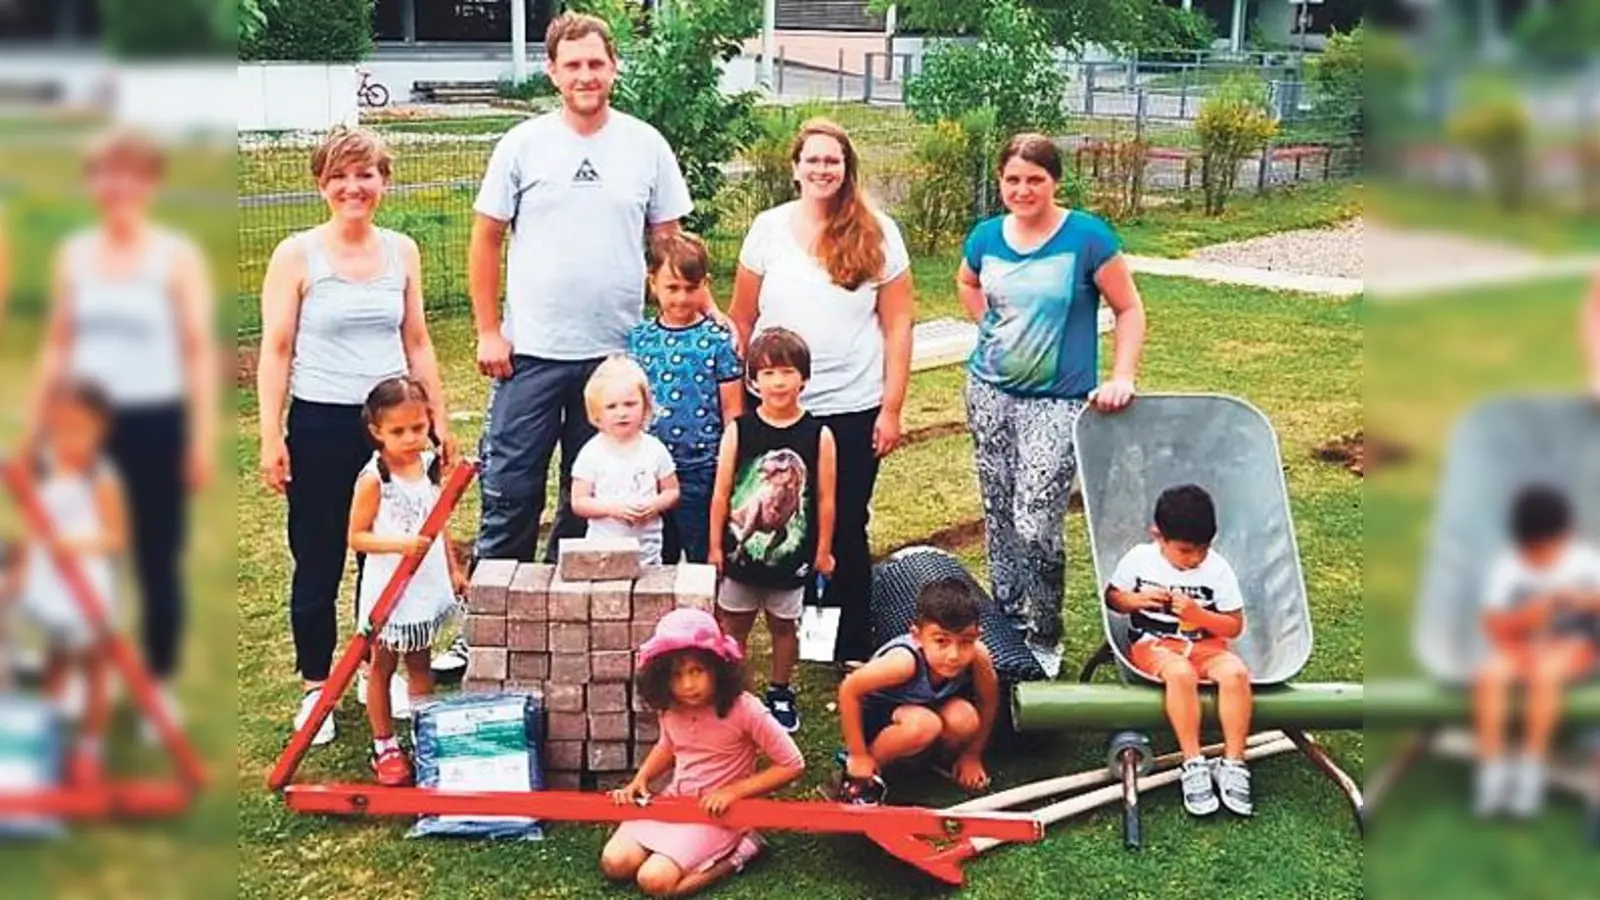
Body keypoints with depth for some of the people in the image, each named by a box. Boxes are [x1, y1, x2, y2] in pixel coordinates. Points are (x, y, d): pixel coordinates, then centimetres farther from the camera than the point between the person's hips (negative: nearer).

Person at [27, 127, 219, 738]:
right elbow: (57, 346, 13)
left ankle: (160, 687, 15)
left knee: (157, 562, 4)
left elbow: (200, 352, -5)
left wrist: (204, 438, -10)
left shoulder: (177, 257, -3)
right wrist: (33, 426, 12)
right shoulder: (72, 254, 9)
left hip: (155, 422, -3)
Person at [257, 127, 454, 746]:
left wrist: (440, 420, 10)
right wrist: (271, 437, -9)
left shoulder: (402, 252, 6)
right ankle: (315, 687, 19)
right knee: (319, 563, 5)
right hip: (320, 425, -3)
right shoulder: (297, 255, -5)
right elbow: (275, 351, -5)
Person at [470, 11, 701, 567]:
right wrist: (488, 331, -3)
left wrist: (704, 309, -4)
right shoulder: (523, 145, -2)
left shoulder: (646, 146, 2)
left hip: (615, 351, 2)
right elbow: (486, 239, 2)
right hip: (530, 351, -1)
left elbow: (668, 242, 8)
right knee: (510, 490, 3)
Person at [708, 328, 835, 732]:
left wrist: (823, 550, 0)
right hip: (741, 548, 0)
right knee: (734, 625, 13)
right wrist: (716, 545, -2)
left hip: (792, 554, 0)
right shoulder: (739, 431, -8)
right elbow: (721, 493, -4)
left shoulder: (818, 435, -9)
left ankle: (780, 694, 33)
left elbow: (825, 498, -4)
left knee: (784, 625, 16)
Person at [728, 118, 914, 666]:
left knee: (845, 529, 6)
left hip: (853, 410, -1)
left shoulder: (877, 235, 0)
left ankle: (853, 650, 18)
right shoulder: (769, 229, 3)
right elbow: (741, 320, 7)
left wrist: (891, 409, -3)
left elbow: (897, 326, 1)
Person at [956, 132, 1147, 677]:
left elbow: (1129, 309, -5)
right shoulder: (987, 236, 2)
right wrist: (990, 327, 11)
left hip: (1056, 402, -5)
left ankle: (1044, 639, 8)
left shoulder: (1087, 237, -11)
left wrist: (1122, 377, -14)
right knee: (998, 515, 13)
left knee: (1035, 526, -11)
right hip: (990, 392, 5)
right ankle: (1006, 619, 30)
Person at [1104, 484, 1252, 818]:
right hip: (1153, 644, -2)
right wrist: (1136, 600, -13)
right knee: (1181, 673, -38)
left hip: (1205, 643, 2)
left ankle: (1233, 764, -25)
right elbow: (1111, 597, 8)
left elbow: (1234, 626, 0)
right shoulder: (1139, 560, -4)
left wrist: (1199, 615, -19)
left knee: (1236, 672, -32)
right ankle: (1193, 765, -31)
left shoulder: (1217, 569, -4)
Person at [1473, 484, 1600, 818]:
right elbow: (1494, 626, -8)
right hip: (1521, 645, 2)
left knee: (1544, 672, -34)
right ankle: (1492, 766, -22)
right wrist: (1525, 617, -26)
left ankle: (1532, 766, -24)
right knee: (1489, 675, -29)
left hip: (1573, 644, -2)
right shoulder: (1506, 568, -6)